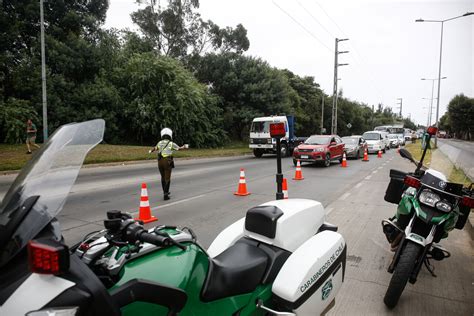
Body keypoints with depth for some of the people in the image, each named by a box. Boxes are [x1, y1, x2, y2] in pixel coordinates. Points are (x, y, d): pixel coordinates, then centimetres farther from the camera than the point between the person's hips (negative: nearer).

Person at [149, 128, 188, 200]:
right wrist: (185, 147, 37)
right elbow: (179, 148, 13)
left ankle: (165, 192, 30)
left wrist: (151, 151, 56)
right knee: (167, 178, -1)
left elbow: (155, 148, 31)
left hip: (160, 161, 4)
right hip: (167, 162, -4)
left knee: (163, 177, 20)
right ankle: (166, 194, -8)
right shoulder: (171, 143, -3)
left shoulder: (160, 143, 9)